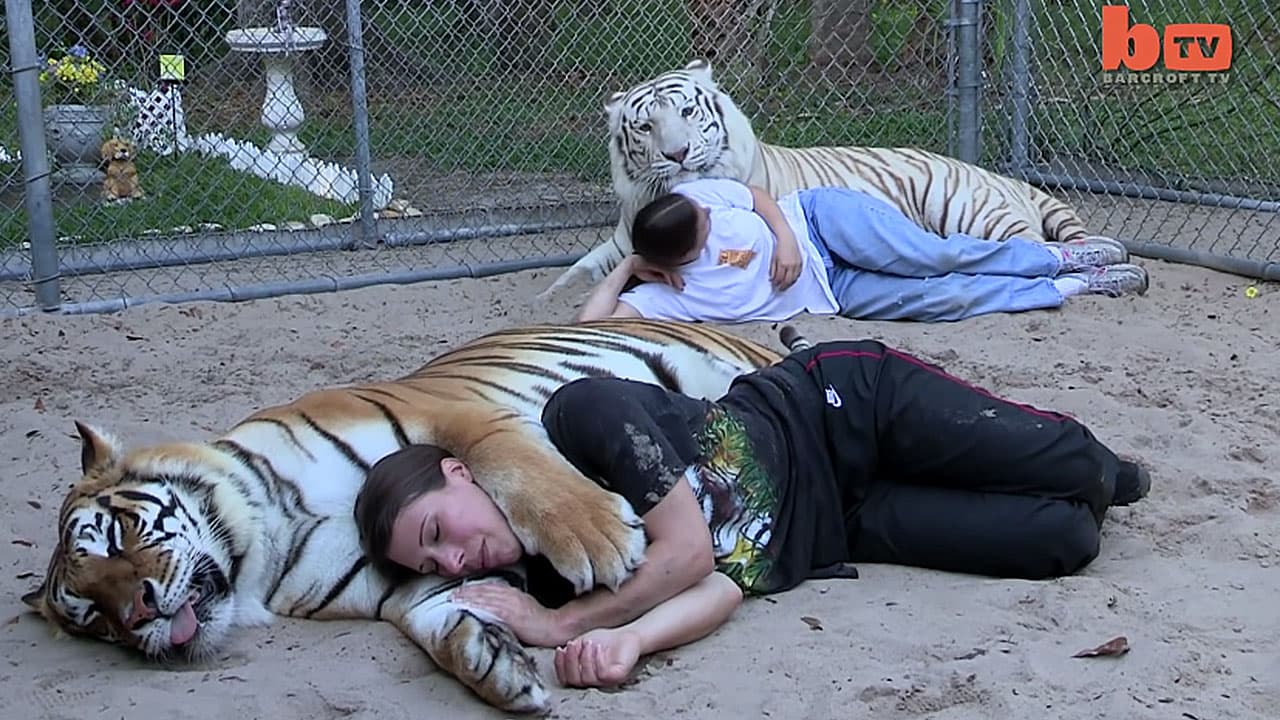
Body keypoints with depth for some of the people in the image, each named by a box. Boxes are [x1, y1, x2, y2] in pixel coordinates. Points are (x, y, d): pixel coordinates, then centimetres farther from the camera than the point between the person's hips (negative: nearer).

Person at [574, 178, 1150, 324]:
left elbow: (758, 195, 4)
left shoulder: (691, 197, -10)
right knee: (947, 299, -13)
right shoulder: (660, 297, -17)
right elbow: (592, 322, -26)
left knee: (935, 258, -20)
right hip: (829, 293, -1)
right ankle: (1068, 286, 3)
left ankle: (1059, 256, 3)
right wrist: (624, 269, -19)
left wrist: (784, 236, -11)